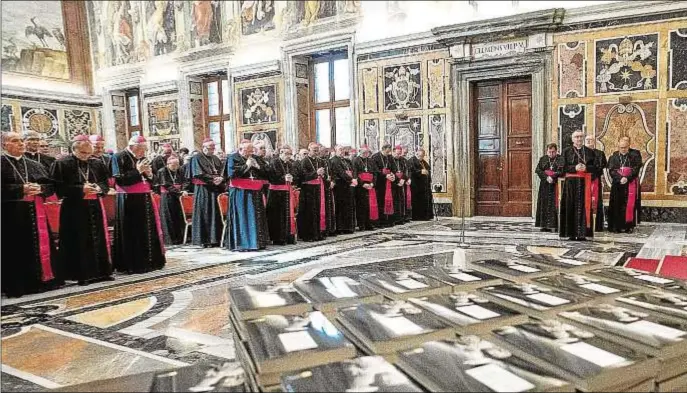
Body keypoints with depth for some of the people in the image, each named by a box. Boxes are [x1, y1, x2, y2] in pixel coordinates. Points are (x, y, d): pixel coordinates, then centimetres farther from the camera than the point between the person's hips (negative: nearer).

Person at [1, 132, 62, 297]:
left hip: (35, 211, 5)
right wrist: (22, 189, -18)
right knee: (16, 249, -2)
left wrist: (39, 188, -10)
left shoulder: (34, 164, 15)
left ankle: (40, 279, 16)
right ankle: (16, 286, 5)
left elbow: (50, 185, 10)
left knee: (39, 245, 6)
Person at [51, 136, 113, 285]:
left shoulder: (97, 163, 9)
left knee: (98, 239, 8)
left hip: (95, 207, 5)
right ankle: (82, 274, 7)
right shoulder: (62, 164, -5)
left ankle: (101, 271, 16)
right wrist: (81, 189, -18)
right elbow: (59, 187, -11)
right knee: (79, 242, -1)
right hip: (74, 208, -4)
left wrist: (99, 188, -8)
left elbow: (106, 183, 14)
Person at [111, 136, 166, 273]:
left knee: (148, 231, 7)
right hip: (129, 201, -7)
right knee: (132, 234, -4)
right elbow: (119, 180, -17)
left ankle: (148, 261, 16)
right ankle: (132, 265, 4)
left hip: (145, 200, 7)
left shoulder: (142, 158, 14)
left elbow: (150, 181, 19)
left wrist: (149, 174, -3)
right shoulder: (119, 158, -7)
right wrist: (137, 171, -18)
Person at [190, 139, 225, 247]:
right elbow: (199, 174, -12)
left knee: (215, 214, 5)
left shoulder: (216, 159, 18)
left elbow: (222, 172, 11)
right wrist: (213, 179, -15)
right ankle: (203, 240, 0)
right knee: (204, 213, -4)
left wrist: (221, 178, -10)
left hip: (215, 189, 6)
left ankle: (214, 239, 10)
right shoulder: (197, 158, -1)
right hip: (203, 189, -6)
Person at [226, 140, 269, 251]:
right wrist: (246, 166, -13)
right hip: (240, 193, -6)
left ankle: (255, 241, 12)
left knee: (255, 217, 6)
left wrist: (256, 166, -4)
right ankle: (240, 243, -1)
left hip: (254, 193, 6)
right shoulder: (233, 158, -2)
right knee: (241, 217, -6)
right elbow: (232, 173, -17)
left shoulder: (254, 158, 15)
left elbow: (264, 173, 13)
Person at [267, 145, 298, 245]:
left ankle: (289, 237, 14)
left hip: (288, 192, 6)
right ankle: (278, 238, 4)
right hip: (277, 193, -6)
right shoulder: (274, 162, -6)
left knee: (289, 214, 6)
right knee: (278, 215, -3)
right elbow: (271, 177, -14)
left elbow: (296, 177, 14)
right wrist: (284, 178, -20)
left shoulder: (291, 164, 13)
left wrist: (291, 179, -8)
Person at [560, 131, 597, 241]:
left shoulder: (590, 152, 12)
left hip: (585, 182, 1)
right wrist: (575, 168, -15)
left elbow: (595, 167, 4)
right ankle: (571, 233, 0)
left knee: (583, 206, -3)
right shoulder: (567, 151, 9)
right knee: (571, 207, -3)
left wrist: (586, 167, -14)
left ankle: (582, 233, -1)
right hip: (571, 182, -1)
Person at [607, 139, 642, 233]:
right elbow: (611, 170, -1)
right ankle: (617, 226, 3)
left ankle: (628, 226, 1)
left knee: (629, 205, -4)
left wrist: (627, 178, -17)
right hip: (617, 184, 1)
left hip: (630, 184, -1)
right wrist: (620, 178, -16)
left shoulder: (634, 156, 6)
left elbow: (636, 169, -3)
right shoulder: (614, 157, 8)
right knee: (617, 205, 0)